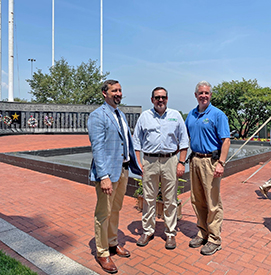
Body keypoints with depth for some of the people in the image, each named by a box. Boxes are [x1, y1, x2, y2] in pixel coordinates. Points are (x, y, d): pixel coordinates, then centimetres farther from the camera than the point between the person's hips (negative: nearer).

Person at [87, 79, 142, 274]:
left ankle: (113, 243, 39)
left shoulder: (121, 115, 14)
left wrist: (136, 166, 19)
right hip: (108, 171, -8)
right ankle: (102, 253, 22)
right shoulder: (97, 116, -12)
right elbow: (97, 148, -19)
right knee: (104, 213, 4)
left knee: (116, 210, 20)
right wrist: (104, 177, -25)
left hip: (123, 170, 8)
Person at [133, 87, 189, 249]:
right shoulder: (144, 116, 8)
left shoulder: (175, 116, 8)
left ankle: (170, 233, 21)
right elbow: (137, 141, 9)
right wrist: (138, 162, 0)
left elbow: (183, 141, 7)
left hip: (170, 160, 0)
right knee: (149, 198, 8)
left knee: (170, 200, 6)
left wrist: (182, 162, -1)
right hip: (149, 161, 1)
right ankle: (148, 231, 23)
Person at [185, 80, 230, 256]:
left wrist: (221, 163, -18)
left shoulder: (218, 115, -6)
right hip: (195, 160, 6)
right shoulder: (191, 115, 12)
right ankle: (203, 233, 28)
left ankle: (215, 239, 14)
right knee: (197, 200, 13)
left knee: (213, 203, 1)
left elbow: (226, 141, -11)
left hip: (210, 160, -6)